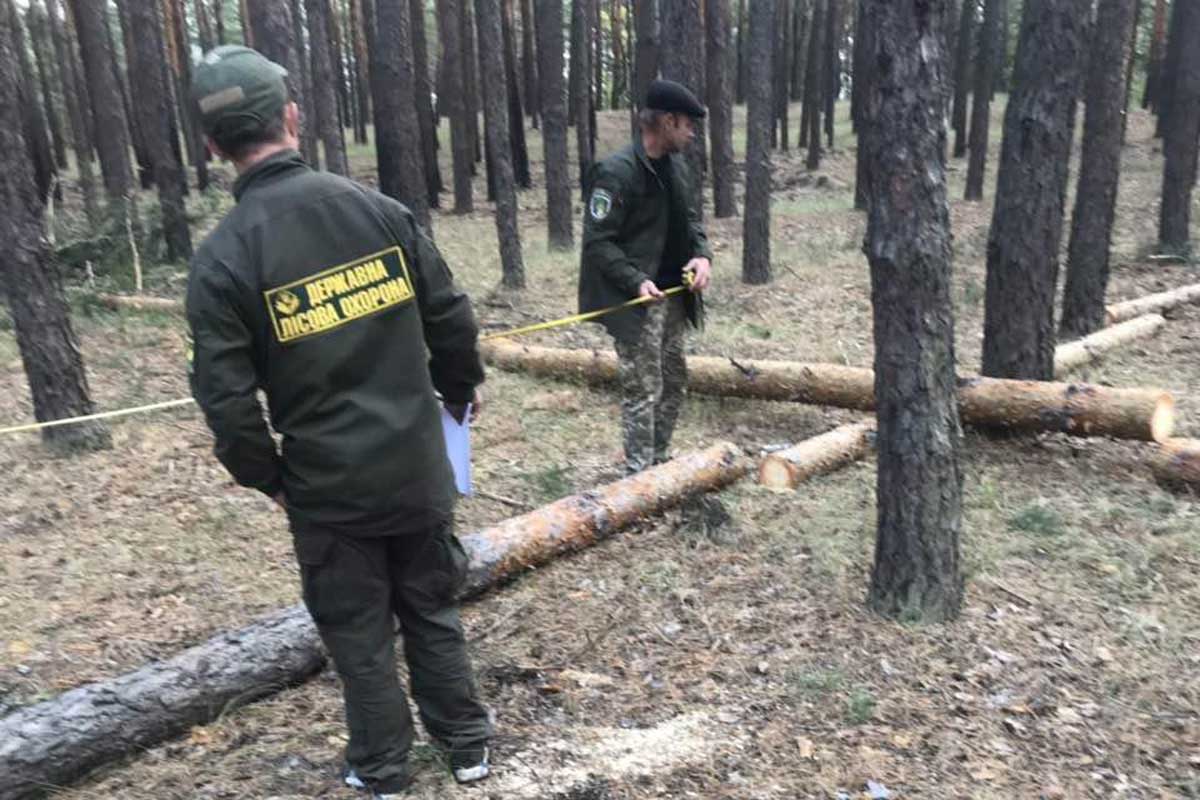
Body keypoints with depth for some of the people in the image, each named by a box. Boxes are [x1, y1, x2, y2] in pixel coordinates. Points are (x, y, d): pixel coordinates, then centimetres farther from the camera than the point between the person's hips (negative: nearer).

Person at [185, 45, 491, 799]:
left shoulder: (222, 258, -12)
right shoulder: (378, 208, -5)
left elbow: (227, 398, -12)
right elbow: (454, 318, -2)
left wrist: (267, 475, 5)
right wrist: (460, 390, 17)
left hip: (327, 488, -2)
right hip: (416, 468, 3)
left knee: (360, 634, 16)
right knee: (432, 609, 21)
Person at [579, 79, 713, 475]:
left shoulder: (676, 165, 8)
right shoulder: (616, 172, -17)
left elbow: (688, 218, 18)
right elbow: (597, 241, -17)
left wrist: (702, 253, -2)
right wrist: (636, 281, -25)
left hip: (672, 295, 9)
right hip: (637, 300, -8)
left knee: (674, 382, 15)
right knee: (643, 390, -4)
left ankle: (659, 464, 30)